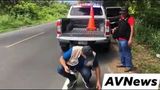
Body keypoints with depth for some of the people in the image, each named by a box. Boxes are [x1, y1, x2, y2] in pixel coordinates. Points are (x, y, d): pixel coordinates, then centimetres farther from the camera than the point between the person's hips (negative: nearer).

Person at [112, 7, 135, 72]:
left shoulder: (130, 18, -11)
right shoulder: (121, 18, 14)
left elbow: (132, 29, -17)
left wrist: (130, 39, -24)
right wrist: (115, 28, 7)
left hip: (125, 39, -9)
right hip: (120, 38, 9)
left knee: (126, 52, -4)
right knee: (121, 51, 18)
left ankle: (129, 66, 5)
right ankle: (123, 63, 31)